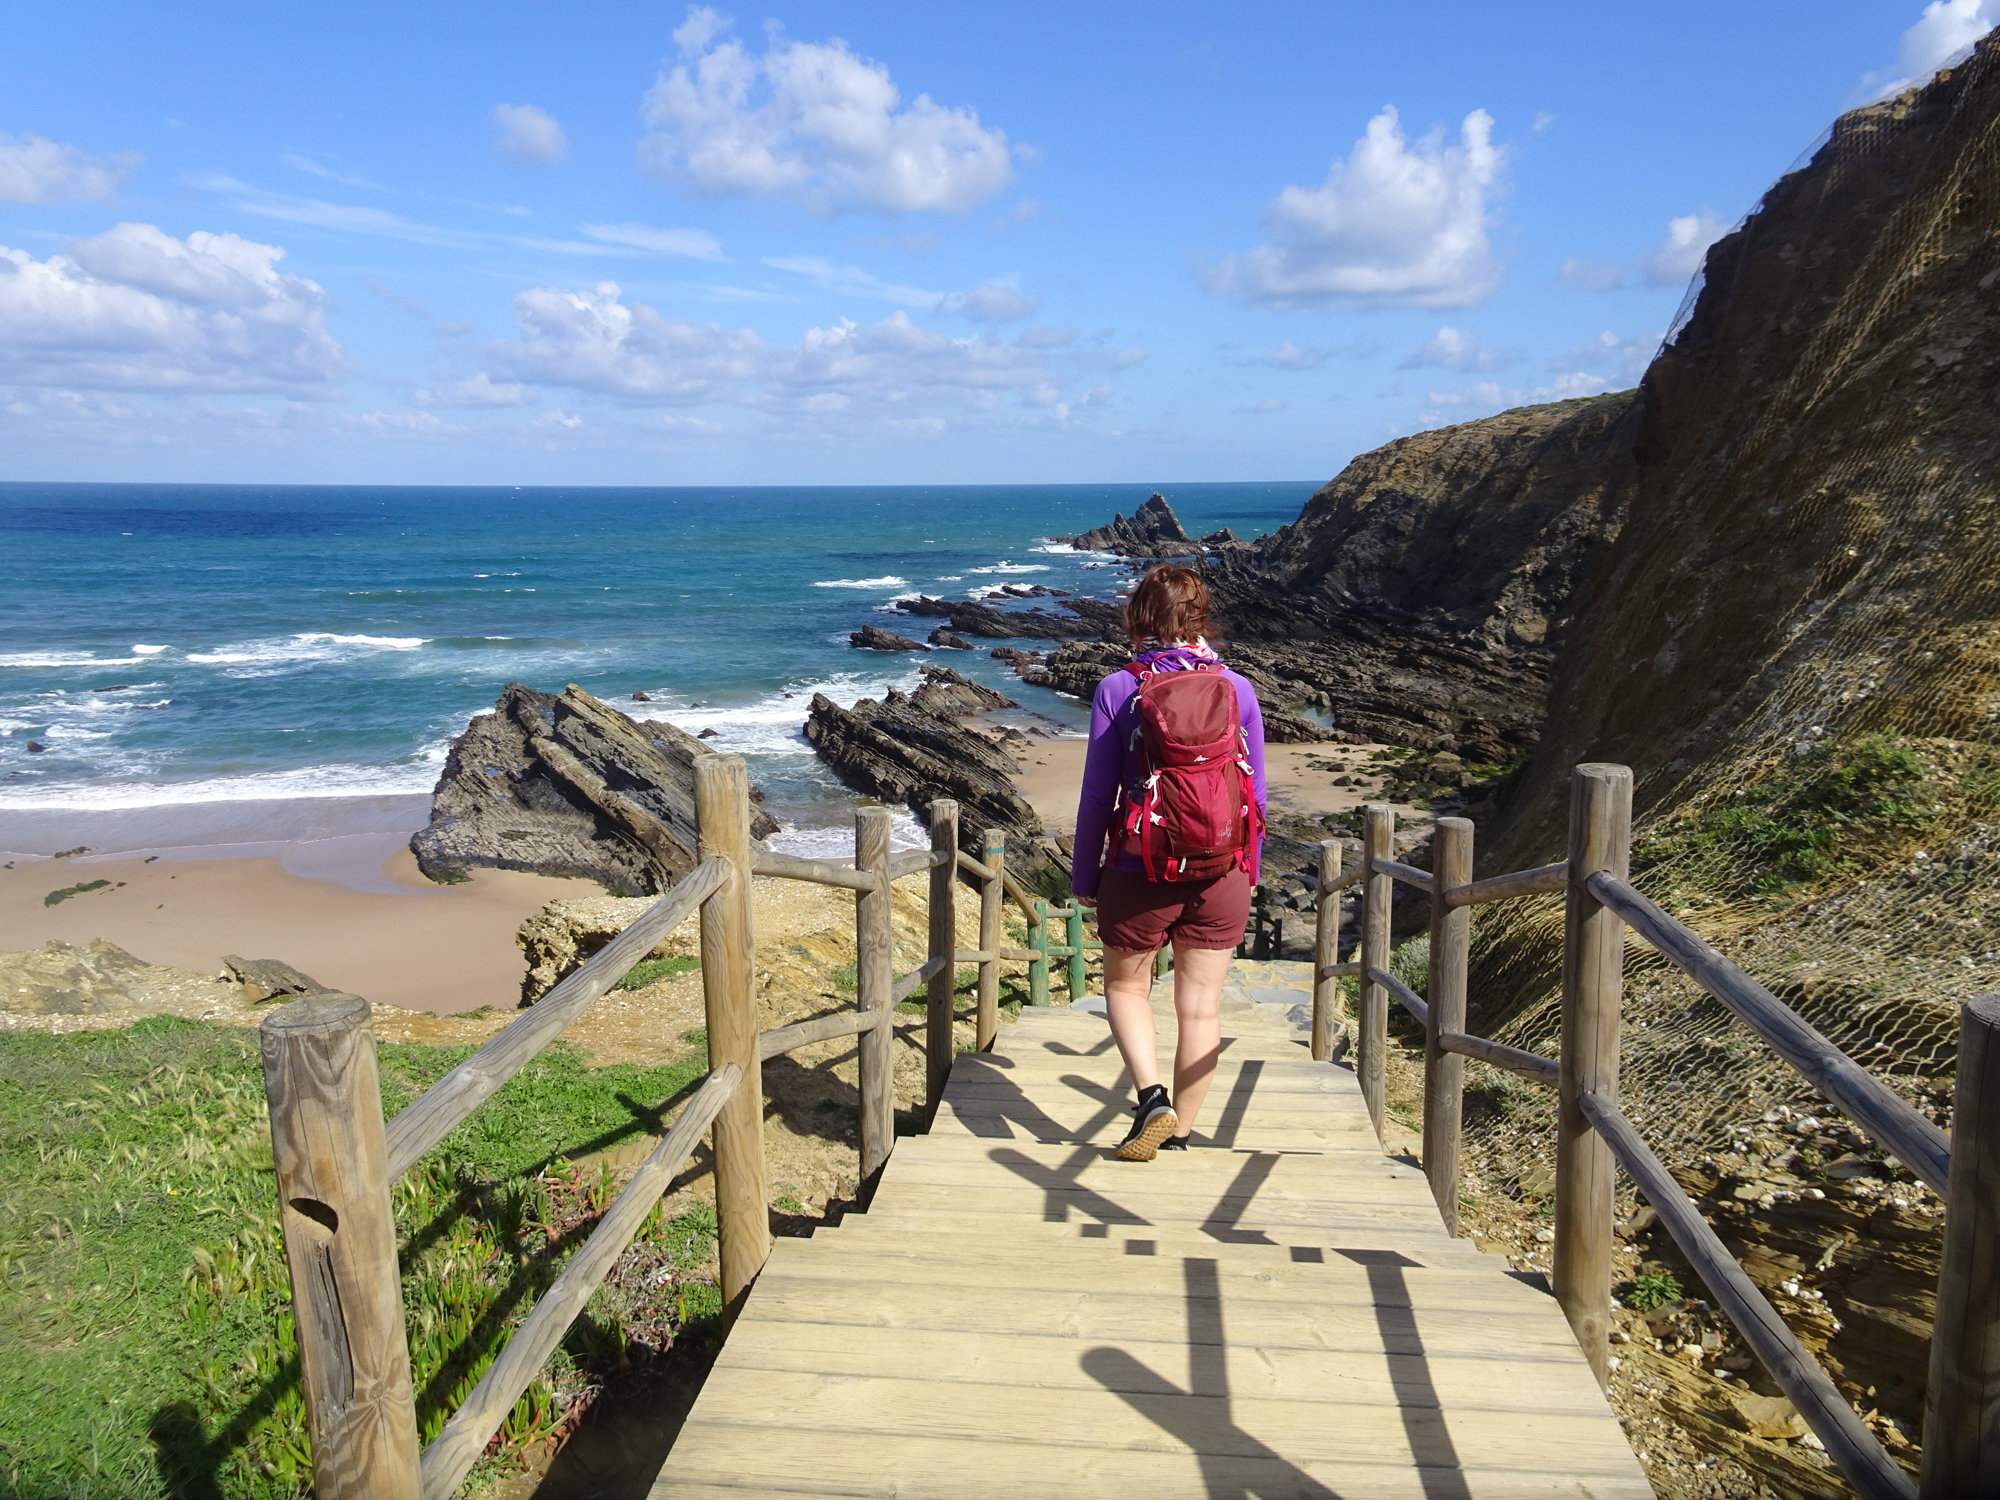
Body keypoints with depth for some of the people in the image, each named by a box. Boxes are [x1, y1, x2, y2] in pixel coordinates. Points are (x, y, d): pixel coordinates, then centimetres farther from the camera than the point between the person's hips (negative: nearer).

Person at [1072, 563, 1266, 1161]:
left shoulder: (1118, 689, -8)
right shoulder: (1237, 689, -1)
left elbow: (1097, 794, -6)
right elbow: (1254, 792, 4)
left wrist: (1083, 876, 5)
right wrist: (1250, 871, 17)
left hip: (1139, 872, -2)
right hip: (1221, 875, 2)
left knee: (1125, 986, 19)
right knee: (1201, 1004, 12)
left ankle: (1151, 1095, 1)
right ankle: (1178, 1134, 21)